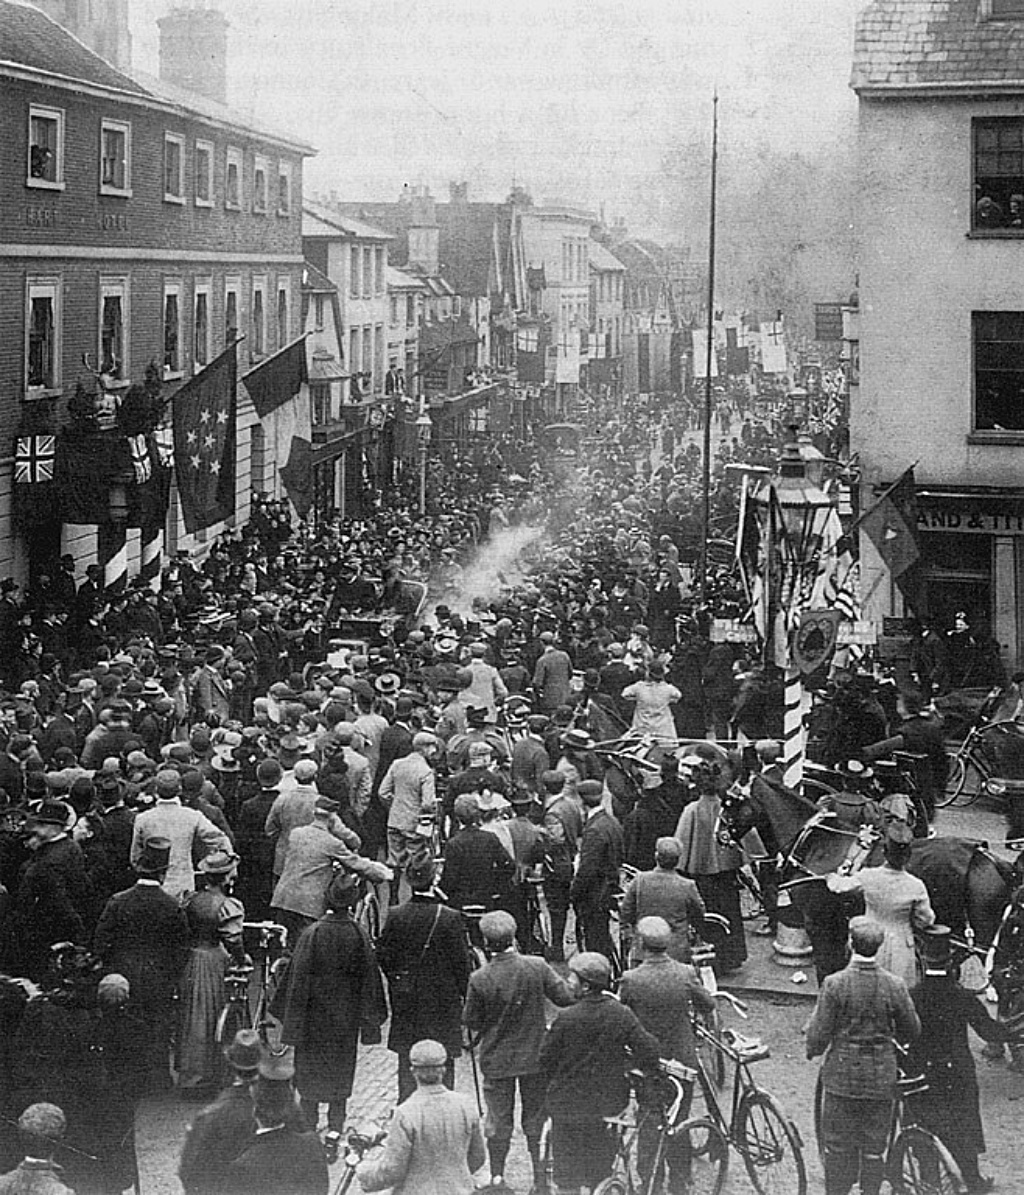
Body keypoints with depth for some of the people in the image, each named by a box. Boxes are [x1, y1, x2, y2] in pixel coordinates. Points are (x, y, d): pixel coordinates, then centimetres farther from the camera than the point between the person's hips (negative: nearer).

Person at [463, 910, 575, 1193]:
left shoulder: (480, 979, -19)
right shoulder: (537, 967, -16)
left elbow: (472, 1023, -9)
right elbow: (567, 998, -10)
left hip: (497, 1061, -2)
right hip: (535, 1057, 2)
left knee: (498, 1121, 13)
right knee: (535, 1118, 17)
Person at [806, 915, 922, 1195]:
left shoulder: (834, 984, -16)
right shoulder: (895, 986, -10)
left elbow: (819, 1034, -11)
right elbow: (912, 1031, 1)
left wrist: (813, 1050, 10)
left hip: (841, 1077, -2)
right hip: (881, 1078, 2)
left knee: (838, 1149, 12)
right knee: (874, 1149, 13)